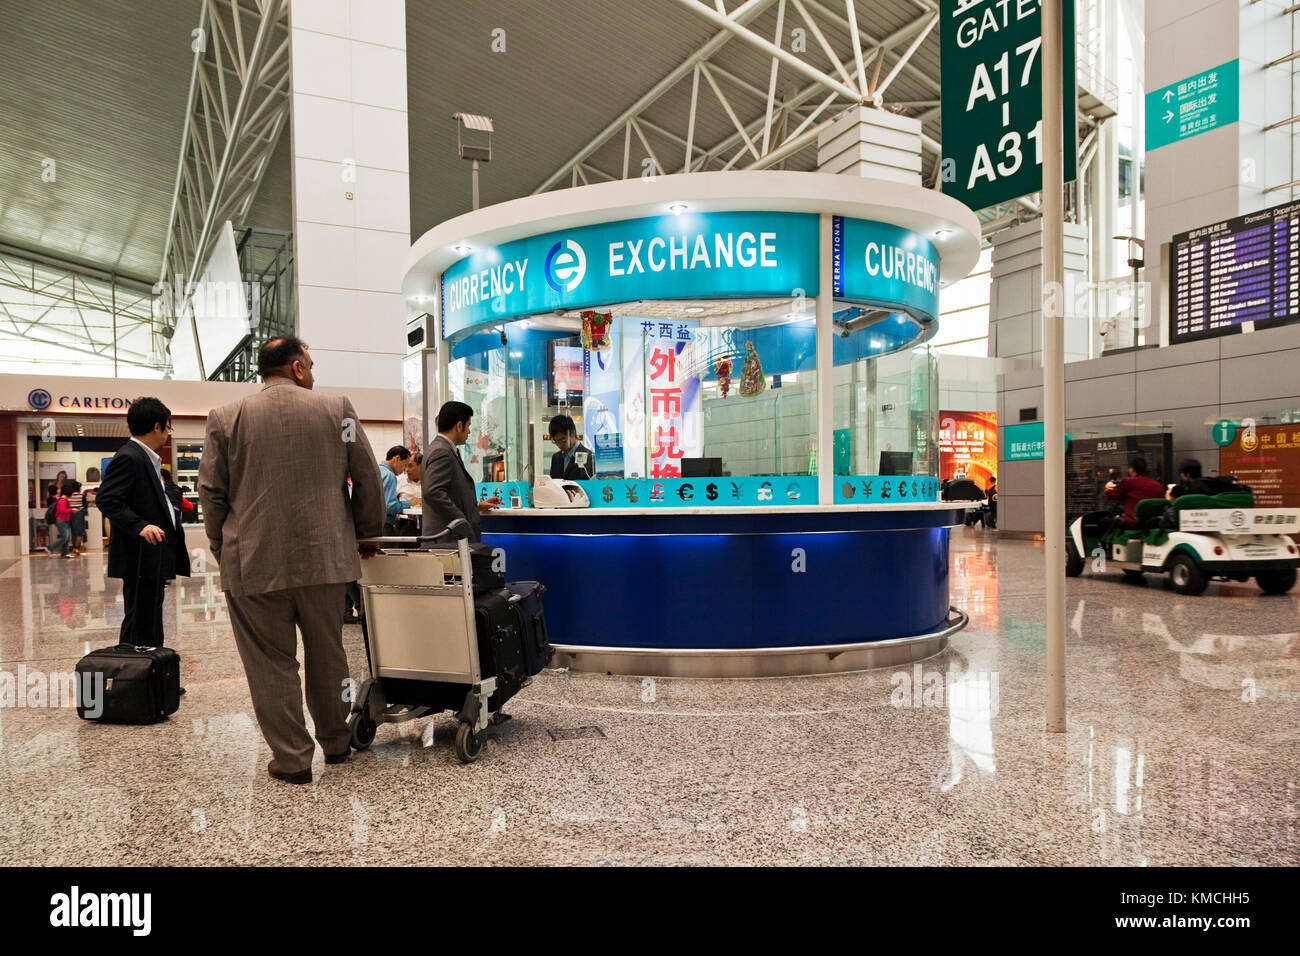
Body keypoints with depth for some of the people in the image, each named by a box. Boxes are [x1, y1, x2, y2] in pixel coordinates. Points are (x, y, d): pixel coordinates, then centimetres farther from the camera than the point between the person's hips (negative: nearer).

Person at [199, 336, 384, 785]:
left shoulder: (226, 417, 1)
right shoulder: (337, 409, 0)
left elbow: (211, 493, 3)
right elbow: (368, 479, 3)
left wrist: (222, 550, 15)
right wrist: (366, 530, 17)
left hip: (255, 563, -1)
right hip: (324, 559, 1)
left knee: (271, 662, 8)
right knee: (327, 655, 16)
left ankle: (292, 758, 14)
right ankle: (335, 742, 31)